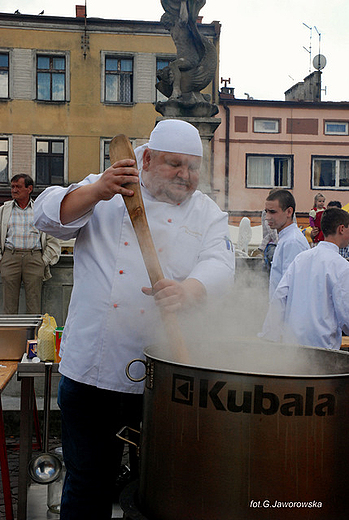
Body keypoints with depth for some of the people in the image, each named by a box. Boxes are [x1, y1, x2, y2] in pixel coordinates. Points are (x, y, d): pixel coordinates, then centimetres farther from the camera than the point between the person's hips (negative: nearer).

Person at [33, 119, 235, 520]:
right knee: (88, 480, 11)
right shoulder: (107, 192, 7)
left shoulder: (207, 213, 8)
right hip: (92, 367, -1)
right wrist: (98, 191, -20)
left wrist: (189, 289, -30)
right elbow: (49, 215, -3)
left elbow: (219, 264, -7)